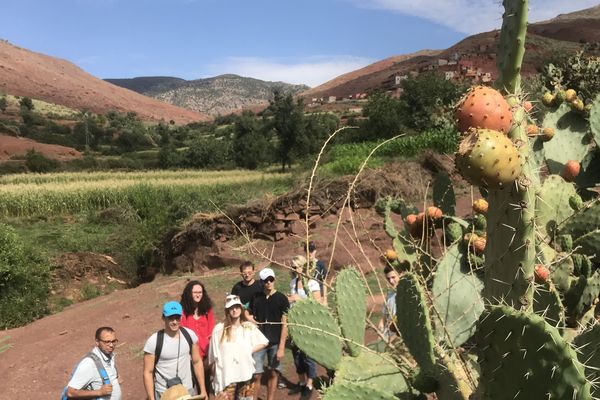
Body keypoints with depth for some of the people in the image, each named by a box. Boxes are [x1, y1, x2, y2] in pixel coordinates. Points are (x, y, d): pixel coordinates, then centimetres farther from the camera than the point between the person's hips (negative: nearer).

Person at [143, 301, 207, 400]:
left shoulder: (189, 335, -7)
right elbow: (148, 373, -9)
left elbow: (197, 362, 3)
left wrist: (203, 390, 4)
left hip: (189, 391, 3)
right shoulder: (153, 342, -16)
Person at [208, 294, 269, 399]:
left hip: (245, 374, 3)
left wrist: (249, 351, -1)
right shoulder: (219, 329, -8)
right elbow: (213, 355, -1)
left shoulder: (249, 327, 1)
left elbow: (264, 343, 9)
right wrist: (214, 373, 4)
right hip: (226, 376, -3)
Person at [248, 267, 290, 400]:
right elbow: (248, 314, 17)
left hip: (275, 343, -1)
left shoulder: (281, 298, -5)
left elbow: (284, 324, -6)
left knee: (273, 373, 8)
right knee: (256, 375, 0)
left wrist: (281, 347, -10)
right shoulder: (256, 298, 1)